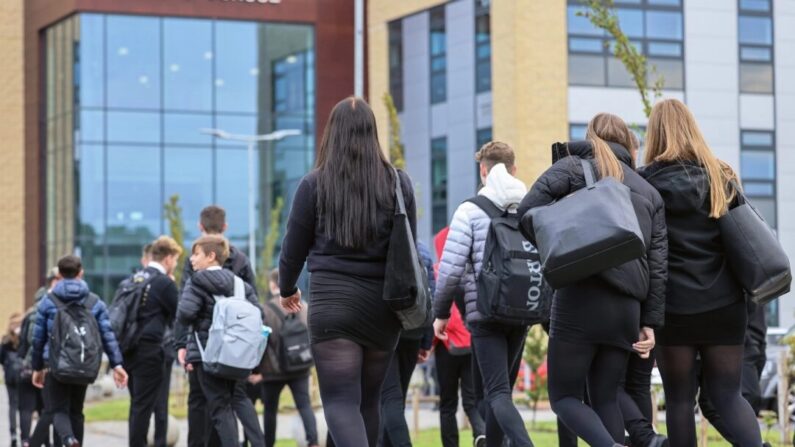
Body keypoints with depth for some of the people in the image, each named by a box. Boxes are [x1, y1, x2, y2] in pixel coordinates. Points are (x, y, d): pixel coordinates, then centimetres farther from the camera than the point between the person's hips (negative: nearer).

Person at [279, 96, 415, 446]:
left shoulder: (315, 184, -2)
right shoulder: (398, 182, 4)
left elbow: (295, 245, 6)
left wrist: (287, 289, 24)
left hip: (332, 303, -3)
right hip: (384, 305, 3)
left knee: (341, 402, -5)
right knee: (369, 399, 16)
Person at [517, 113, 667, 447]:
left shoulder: (573, 168, 7)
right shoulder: (649, 192, 20)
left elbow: (528, 212, -10)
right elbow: (658, 262, 11)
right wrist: (650, 322, 9)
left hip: (580, 298, -4)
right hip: (627, 307, 4)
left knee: (564, 396, 4)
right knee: (606, 399, 14)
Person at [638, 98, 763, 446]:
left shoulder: (647, 181, -4)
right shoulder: (721, 177, 8)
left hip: (674, 304, -3)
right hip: (725, 303, 3)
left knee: (679, 398, 7)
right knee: (726, 393, 10)